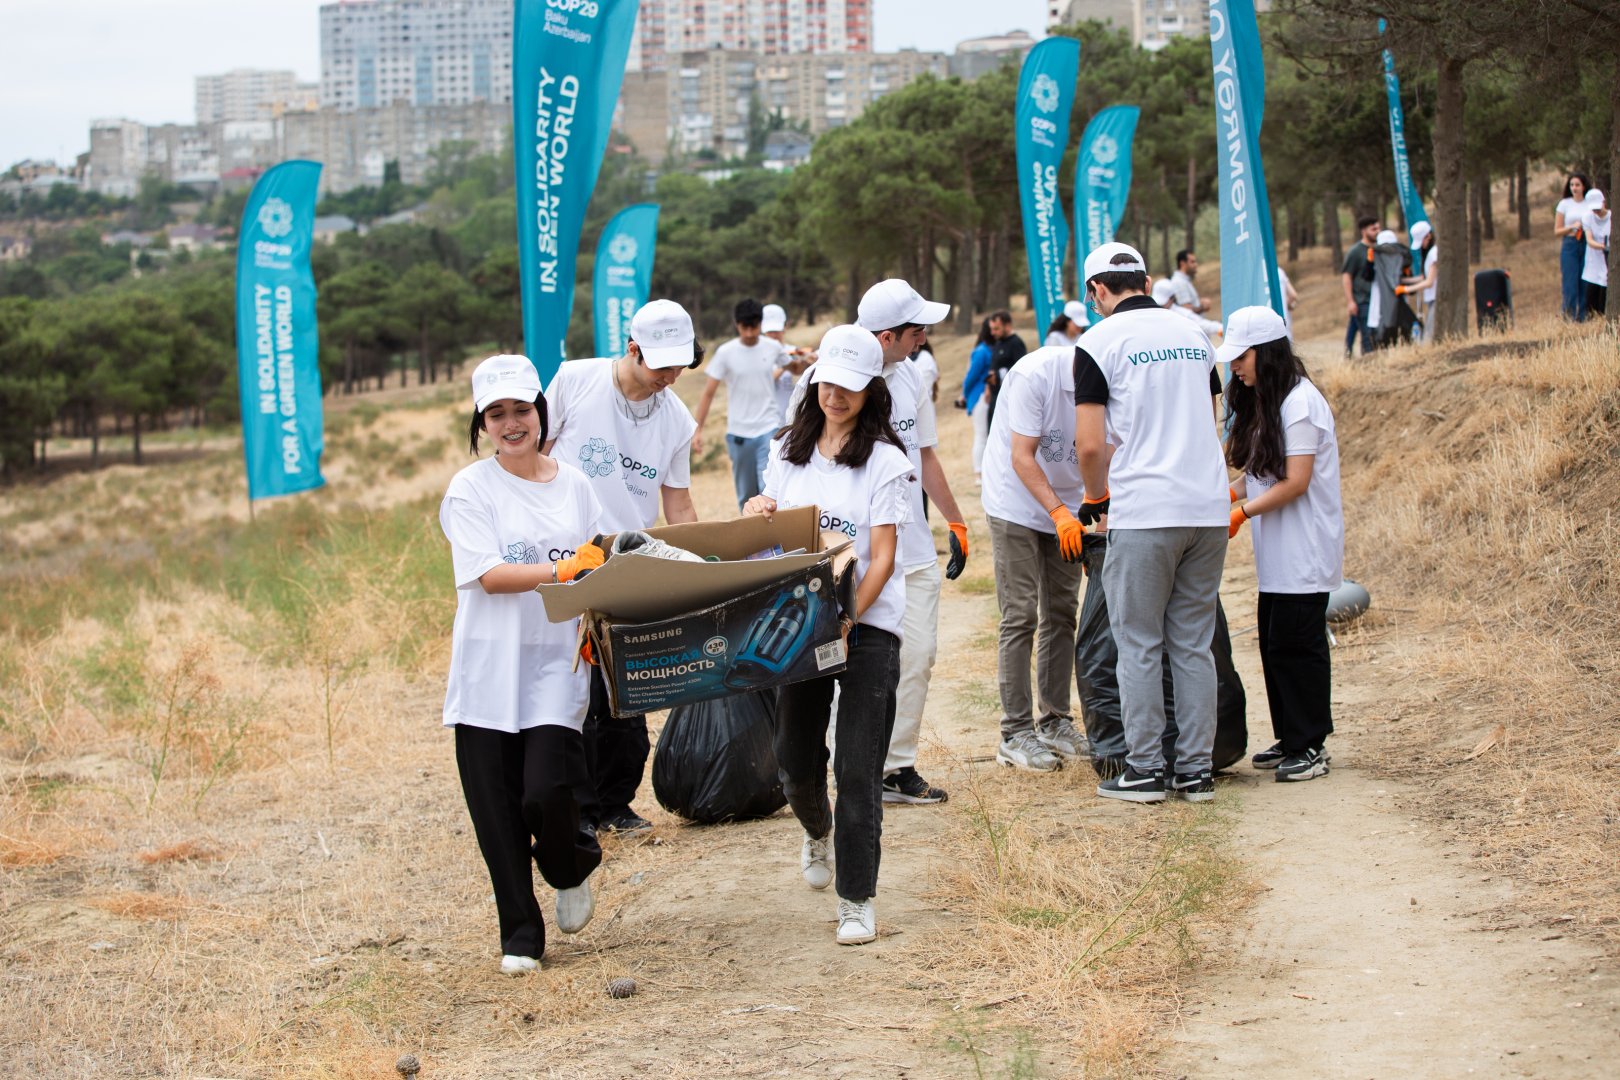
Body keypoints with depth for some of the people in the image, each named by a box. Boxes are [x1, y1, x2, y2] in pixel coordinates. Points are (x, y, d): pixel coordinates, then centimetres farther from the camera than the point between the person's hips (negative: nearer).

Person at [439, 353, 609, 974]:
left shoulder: (573, 485, 9)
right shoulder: (470, 490, -2)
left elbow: (601, 567, 15)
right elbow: (489, 575, -13)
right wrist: (563, 570, -22)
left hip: (556, 663, 1)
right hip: (489, 667, -1)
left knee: (548, 791, -14)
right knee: (497, 811, 2)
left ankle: (572, 867, 20)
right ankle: (520, 934, 17)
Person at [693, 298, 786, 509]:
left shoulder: (773, 348, 0)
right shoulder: (725, 353, -5)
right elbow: (708, 393, -2)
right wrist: (697, 430, -6)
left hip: (769, 429, 0)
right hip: (738, 433, 0)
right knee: (746, 494, 10)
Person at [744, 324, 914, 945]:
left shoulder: (884, 459, -5)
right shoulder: (788, 450, 10)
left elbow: (883, 559, -10)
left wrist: (846, 620, -21)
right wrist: (756, 513, -6)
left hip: (868, 625, -4)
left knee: (857, 770, -7)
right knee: (796, 761, 8)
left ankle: (857, 900, 3)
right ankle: (818, 832, 43)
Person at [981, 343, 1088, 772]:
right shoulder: (1035, 375, -25)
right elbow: (1022, 457, -25)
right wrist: (1059, 514, -34)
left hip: (1066, 507, 6)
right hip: (1017, 504, -6)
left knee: (1062, 615, 8)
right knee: (1020, 617, -7)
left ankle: (1054, 722, 17)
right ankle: (1016, 733, -4)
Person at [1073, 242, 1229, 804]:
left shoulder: (1100, 342, -4)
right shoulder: (1193, 333, 13)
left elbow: (1091, 445, -9)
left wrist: (1096, 498, 9)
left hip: (1144, 513, -5)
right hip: (1208, 509, 5)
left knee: (1140, 647, 3)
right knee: (1194, 646, 10)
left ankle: (1144, 770, 5)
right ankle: (1197, 769, 10)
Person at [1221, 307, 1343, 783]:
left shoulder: (1300, 402, -15)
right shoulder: (1263, 403, 15)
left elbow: (1296, 482, -18)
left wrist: (1241, 513, -16)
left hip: (1304, 553, -9)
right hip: (1276, 553, 9)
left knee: (1295, 644, -7)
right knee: (1274, 643, 10)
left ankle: (1310, 746, -1)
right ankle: (1290, 739, 18)